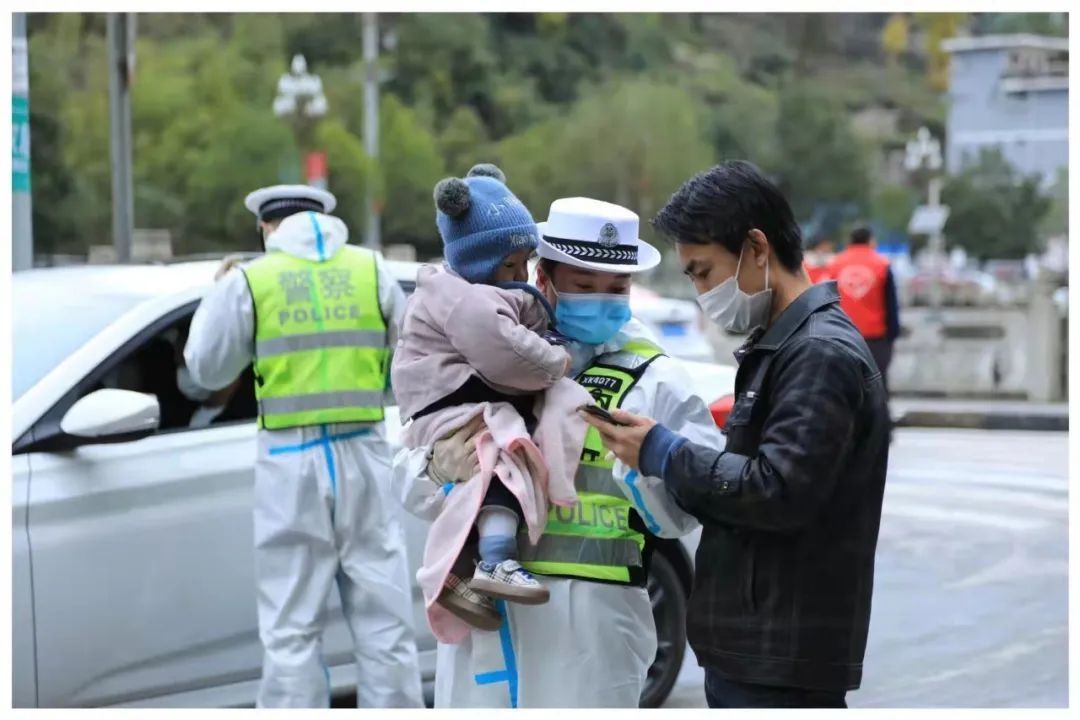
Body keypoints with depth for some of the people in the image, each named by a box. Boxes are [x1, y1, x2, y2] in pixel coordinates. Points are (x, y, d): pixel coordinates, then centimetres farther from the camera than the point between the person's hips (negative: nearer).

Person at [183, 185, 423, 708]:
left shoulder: (248, 281, 0)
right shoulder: (370, 269, 6)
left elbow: (207, 369, 8)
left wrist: (216, 294, 23)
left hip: (290, 461, -2)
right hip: (362, 454, 2)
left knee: (292, 632, 2)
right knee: (384, 624, 6)